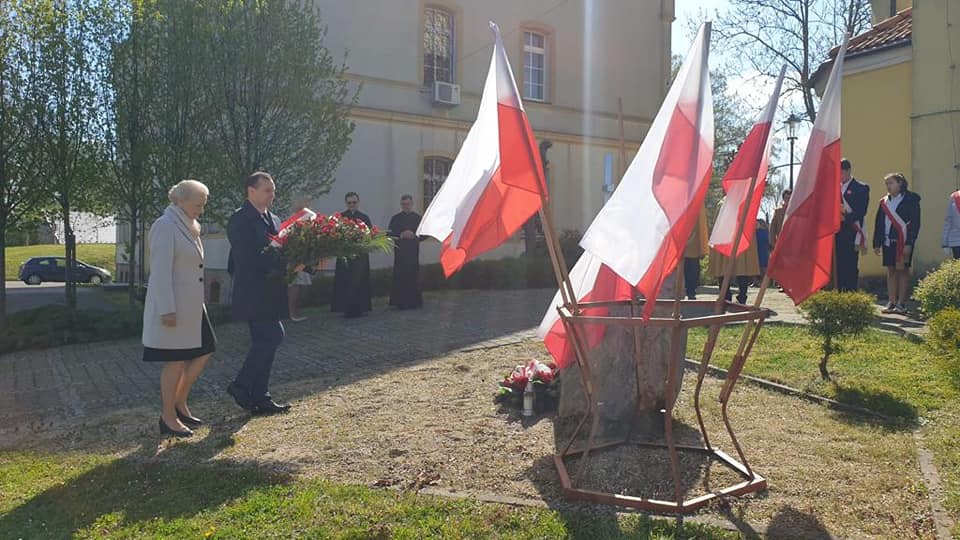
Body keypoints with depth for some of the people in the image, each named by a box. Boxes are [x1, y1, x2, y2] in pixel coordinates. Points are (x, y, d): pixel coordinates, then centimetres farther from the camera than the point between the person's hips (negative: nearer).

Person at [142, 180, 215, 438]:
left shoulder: (187, 227, 15)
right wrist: (167, 310, -23)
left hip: (191, 306, 9)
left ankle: (179, 404, 25)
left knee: (203, 353, 11)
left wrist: (199, 303, 21)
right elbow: (161, 271, -20)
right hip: (171, 308, -9)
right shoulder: (165, 226, -14)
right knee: (176, 362, -1)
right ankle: (168, 419, 13)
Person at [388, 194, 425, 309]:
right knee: (400, 276, -5)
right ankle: (400, 302, 0)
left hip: (413, 251, 1)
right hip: (400, 251, -1)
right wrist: (401, 236, -12)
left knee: (413, 276, -1)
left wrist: (414, 235, -11)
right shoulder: (395, 218, 9)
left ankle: (414, 301, 7)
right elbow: (389, 234, 4)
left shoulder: (418, 218, 10)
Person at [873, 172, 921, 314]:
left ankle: (901, 303, 1)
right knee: (891, 271, 6)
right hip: (888, 241, 5)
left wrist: (909, 243, -14)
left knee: (902, 270, -2)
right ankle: (891, 302, 10)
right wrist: (877, 243, 8)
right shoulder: (884, 202, 13)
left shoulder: (911, 200, -3)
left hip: (903, 241, -5)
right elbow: (878, 223, 14)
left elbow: (915, 223, -7)